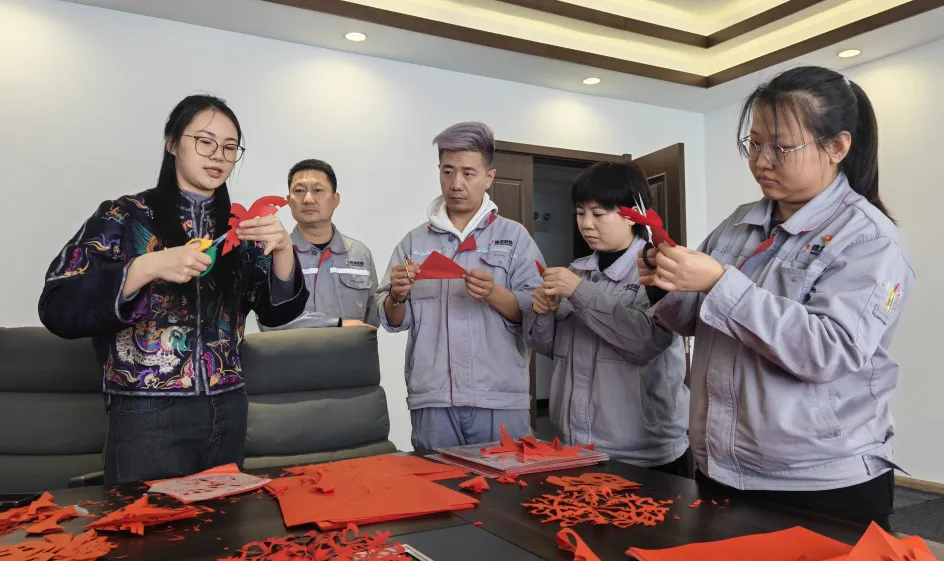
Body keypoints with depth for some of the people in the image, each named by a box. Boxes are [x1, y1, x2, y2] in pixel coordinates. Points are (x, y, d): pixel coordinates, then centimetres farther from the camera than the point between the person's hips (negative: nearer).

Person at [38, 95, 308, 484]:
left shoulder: (237, 228, 5)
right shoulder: (124, 217, -5)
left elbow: (277, 311, 0)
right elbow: (56, 308, -12)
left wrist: (282, 250, -18)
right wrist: (147, 267, -24)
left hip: (228, 413, 4)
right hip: (148, 417, -4)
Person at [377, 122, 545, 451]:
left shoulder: (514, 236, 4)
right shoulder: (415, 241, 10)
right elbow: (393, 322, 9)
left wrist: (493, 294, -18)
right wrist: (397, 296, -11)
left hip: (500, 400, -1)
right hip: (431, 401, 2)